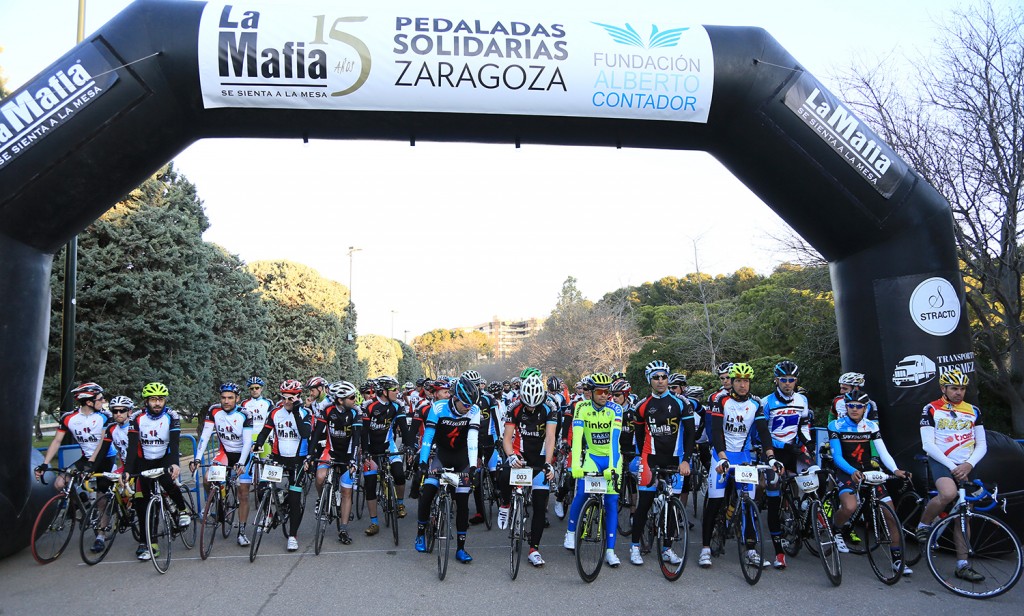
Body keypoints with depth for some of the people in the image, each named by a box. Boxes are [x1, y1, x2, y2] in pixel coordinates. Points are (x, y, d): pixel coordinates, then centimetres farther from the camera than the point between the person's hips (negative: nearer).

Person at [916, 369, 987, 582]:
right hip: (940, 462, -4)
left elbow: (982, 444, 8)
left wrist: (968, 465, -9)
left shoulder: (973, 411, 10)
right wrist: (952, 467, -15)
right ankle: (924, 524, -9)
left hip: (965, 467, 4)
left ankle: (963, 565, 10)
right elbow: (928, 444, -9)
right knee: (948, 493, -34)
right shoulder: (931, 409, -3)